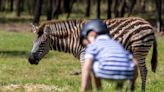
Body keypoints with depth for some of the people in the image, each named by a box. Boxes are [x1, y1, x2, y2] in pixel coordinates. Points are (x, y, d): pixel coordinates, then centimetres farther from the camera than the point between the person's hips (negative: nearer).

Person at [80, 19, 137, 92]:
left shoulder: (92, 45, 17)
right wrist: (132, 83, 36)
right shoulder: (116, 43, 32)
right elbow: (134, 63, 25)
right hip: (127, 74, 4)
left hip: (106, 72, -4)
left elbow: (86, 67, 1)